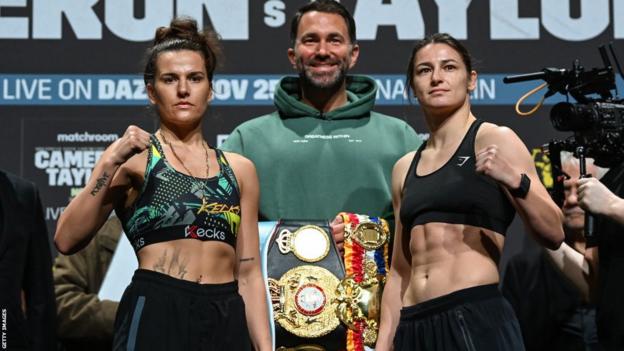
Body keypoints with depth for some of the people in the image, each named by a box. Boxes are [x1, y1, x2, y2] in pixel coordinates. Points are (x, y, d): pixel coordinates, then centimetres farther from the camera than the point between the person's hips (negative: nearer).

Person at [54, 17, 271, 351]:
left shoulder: (239, 169, 14)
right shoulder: (135, 158, 4)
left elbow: (249, 272, 13)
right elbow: (67, 239, -7)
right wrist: (108, 164, -15)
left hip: (227, 322, 4)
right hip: (155, 318, -3)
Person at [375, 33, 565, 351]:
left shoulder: (493, 140, 0)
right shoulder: (405, 168, 15)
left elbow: (553, 234, -6)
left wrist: (515, 180, -22)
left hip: (477, 319, -5)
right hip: (414, 325, 5)